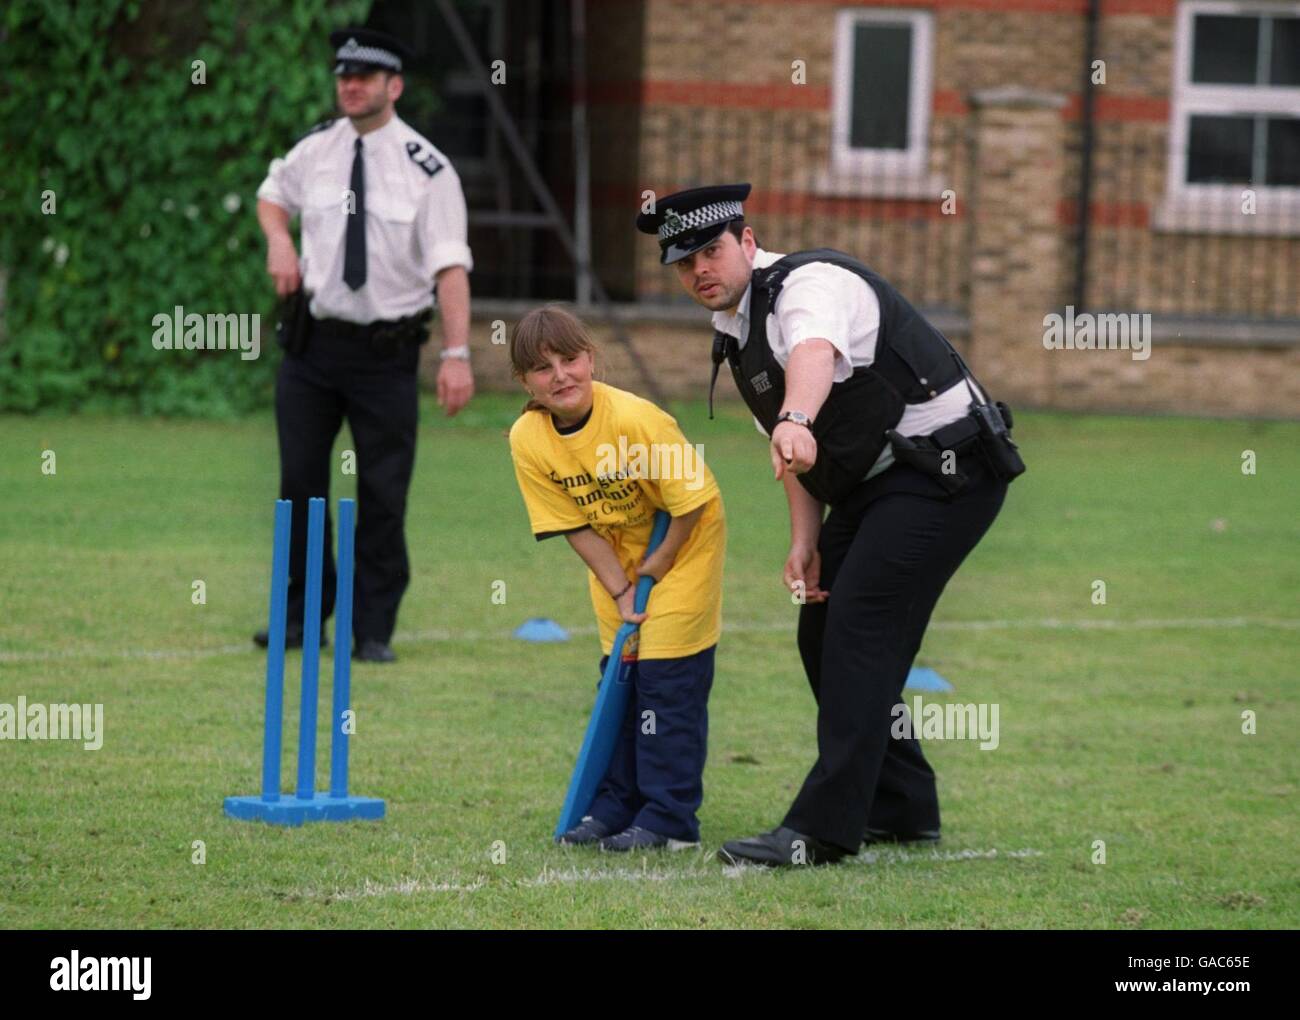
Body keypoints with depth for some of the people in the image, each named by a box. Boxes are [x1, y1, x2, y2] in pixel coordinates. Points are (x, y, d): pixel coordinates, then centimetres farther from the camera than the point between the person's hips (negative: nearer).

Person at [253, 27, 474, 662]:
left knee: (383, 495, -1)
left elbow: (451, 267, -15)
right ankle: (302, 617, 18)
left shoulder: (427, 170, -10)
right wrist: (278, 241, 2)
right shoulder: (314, 151, 4)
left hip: (387, 353, -4)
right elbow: (271, 195, 25)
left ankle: (374, 630, 8)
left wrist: (456, 354, -25)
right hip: (313, 343, 4)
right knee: (300, 483, 6)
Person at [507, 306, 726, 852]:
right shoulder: (527, 440, -16)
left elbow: (690, 502, -22)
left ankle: (667, 818, -4)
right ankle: (615, 806, 17)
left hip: (682, 545, -5)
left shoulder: (637, 419, -31)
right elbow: (577, 527, -9)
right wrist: (621, 591, -14)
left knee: (667, 678, -8)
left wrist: (655, 571, -13)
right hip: (614, 557, 5)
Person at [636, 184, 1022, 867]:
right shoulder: (733, 334, 11)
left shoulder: (810, 284, -19)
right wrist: (805, 542, 5)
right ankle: (900, 808, 24)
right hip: (870, 487, 10)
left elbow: (814, 354, -43)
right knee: (822, 636, 12)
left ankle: (823, 828, -19)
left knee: (859, 630, -17)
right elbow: (795, 453, 17)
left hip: (945, 471, -10)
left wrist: (797, 422, -63)